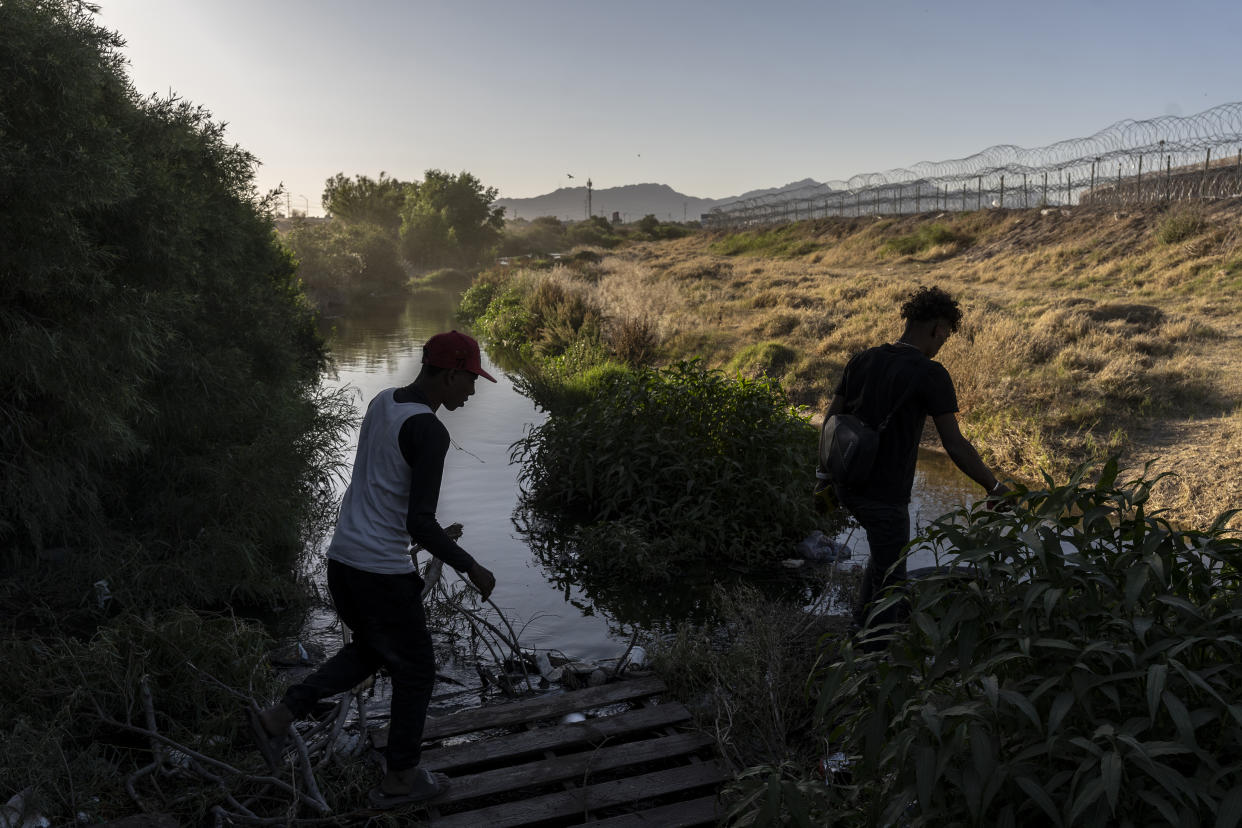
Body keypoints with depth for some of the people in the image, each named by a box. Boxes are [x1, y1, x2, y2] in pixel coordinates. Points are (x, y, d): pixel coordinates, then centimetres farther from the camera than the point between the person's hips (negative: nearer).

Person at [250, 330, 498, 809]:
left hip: (341, 558, 8)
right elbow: (420, 523, -24)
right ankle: (399, 779, 27)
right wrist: (471, 568, -12)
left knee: (370, 651, 28)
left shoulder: (381, 402, 6)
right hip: (382, 574, -8)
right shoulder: (430, 432, -21)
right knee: (415, 670, 12)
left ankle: (280, 717, 20)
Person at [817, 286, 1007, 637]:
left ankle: (860, 625, 36)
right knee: (890, 576, 12)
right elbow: (955, 445, -17)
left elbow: (830, 420, 7)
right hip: (885, 495, -7)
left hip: (847, 486, 7)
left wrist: (824, 474, 16)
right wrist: (995, 487, -6)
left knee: (887, 551, 30)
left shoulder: (862, 360, 4)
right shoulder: (930, 374, -15)